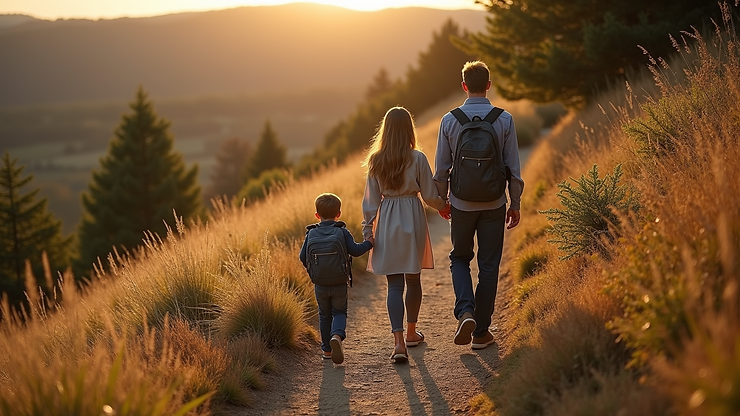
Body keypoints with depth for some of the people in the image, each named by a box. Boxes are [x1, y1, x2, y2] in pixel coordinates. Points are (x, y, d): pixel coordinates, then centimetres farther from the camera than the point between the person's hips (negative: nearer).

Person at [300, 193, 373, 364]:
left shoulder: (311, 234, -2)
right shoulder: (342, 232, -8)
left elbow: (303, 257, 0)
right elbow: (355, 250, -11)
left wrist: (311, 269, 20)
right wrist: (369, 243, 6)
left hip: (320, 285, 2)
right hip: (340, 284, -1)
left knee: (324, 316, 17)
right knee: (339, 312, 13)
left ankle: (326, 349, 22)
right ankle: (337, 335, -17)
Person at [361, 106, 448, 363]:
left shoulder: (376, 160, -3)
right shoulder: (417, 158, -9)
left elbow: (371, 199, 0)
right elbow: (430, 195, -4)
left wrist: (367, 230, 6)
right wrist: (444, 206, 16)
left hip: (387, 224, 1)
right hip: (413, 219, -1)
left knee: (394, 284, 1)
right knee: (413, 280, 16)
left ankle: (398, 342, -10)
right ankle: (411, 333, 31)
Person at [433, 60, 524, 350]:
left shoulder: (450, 120, -5)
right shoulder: (504, 120, -6)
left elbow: (441, 168, 0)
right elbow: (513, 167, -3)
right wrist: (515, 204, 7)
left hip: (462, 204, 0)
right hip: (494, 204, 0)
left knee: (460, 258, 18)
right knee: (489, 265, 9)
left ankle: (465, 311, -5)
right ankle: (481, 332, 14)